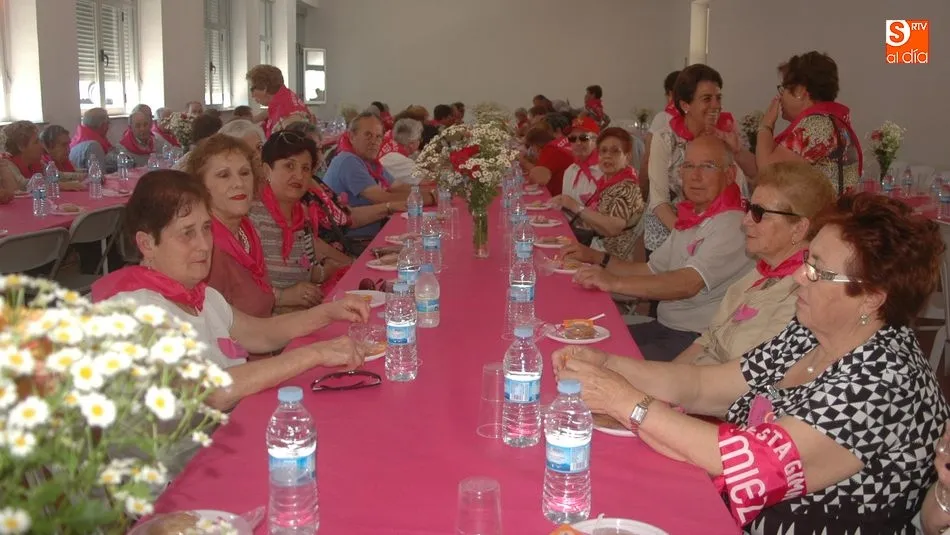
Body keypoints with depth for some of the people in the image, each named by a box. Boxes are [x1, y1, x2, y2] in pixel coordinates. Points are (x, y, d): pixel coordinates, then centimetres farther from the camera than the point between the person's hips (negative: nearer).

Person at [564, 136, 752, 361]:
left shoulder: (733, 225, -17)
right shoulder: (689, 220, 16)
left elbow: (688, 283, -28)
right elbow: (651, 270, 20)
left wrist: (615, 282, -33)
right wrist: (596, 257, 9)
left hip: (697, 339, -9)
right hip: (664, 326, 9)